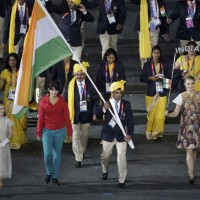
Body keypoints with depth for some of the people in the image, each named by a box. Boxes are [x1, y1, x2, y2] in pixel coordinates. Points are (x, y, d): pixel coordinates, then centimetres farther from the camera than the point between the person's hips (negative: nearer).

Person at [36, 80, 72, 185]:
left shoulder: (62, 101, -2)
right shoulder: (44, 101, -3)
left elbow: (66, 117, 1)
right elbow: (40, 117, 1)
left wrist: (69, 131, 1)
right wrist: (38, 132, 2)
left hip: (60, 131, 1)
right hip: (47, 131, -1)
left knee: (57, 154, 6)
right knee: (47, 154, -10)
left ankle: (55, 177, 17)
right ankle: (49, 173, 16)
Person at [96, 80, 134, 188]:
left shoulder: (126, 104, -5)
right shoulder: (106, 103, -7)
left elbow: (130, 120, -2)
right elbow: (98, 116, -12)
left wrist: (130, 133, -11)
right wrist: (103, 109, -31)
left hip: (121, 135, 0)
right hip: (108, 134, 1)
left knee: (122, 158, -6)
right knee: (105, 155, 18)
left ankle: (122, 180, 4)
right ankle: (105, 171, 47)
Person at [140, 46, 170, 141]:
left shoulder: (164, 65, 6)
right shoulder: (147, 65, 2)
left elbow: (168, 77, 12)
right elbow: (142, 78, 4)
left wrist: (162, 78, -9)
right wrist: (150, 78, -13)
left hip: (162, 93, 1)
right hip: (151, 93, -1)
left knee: (160, 114, -4)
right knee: (151, 114, -1)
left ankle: (158, 133, 6)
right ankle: (150, 133, 11)